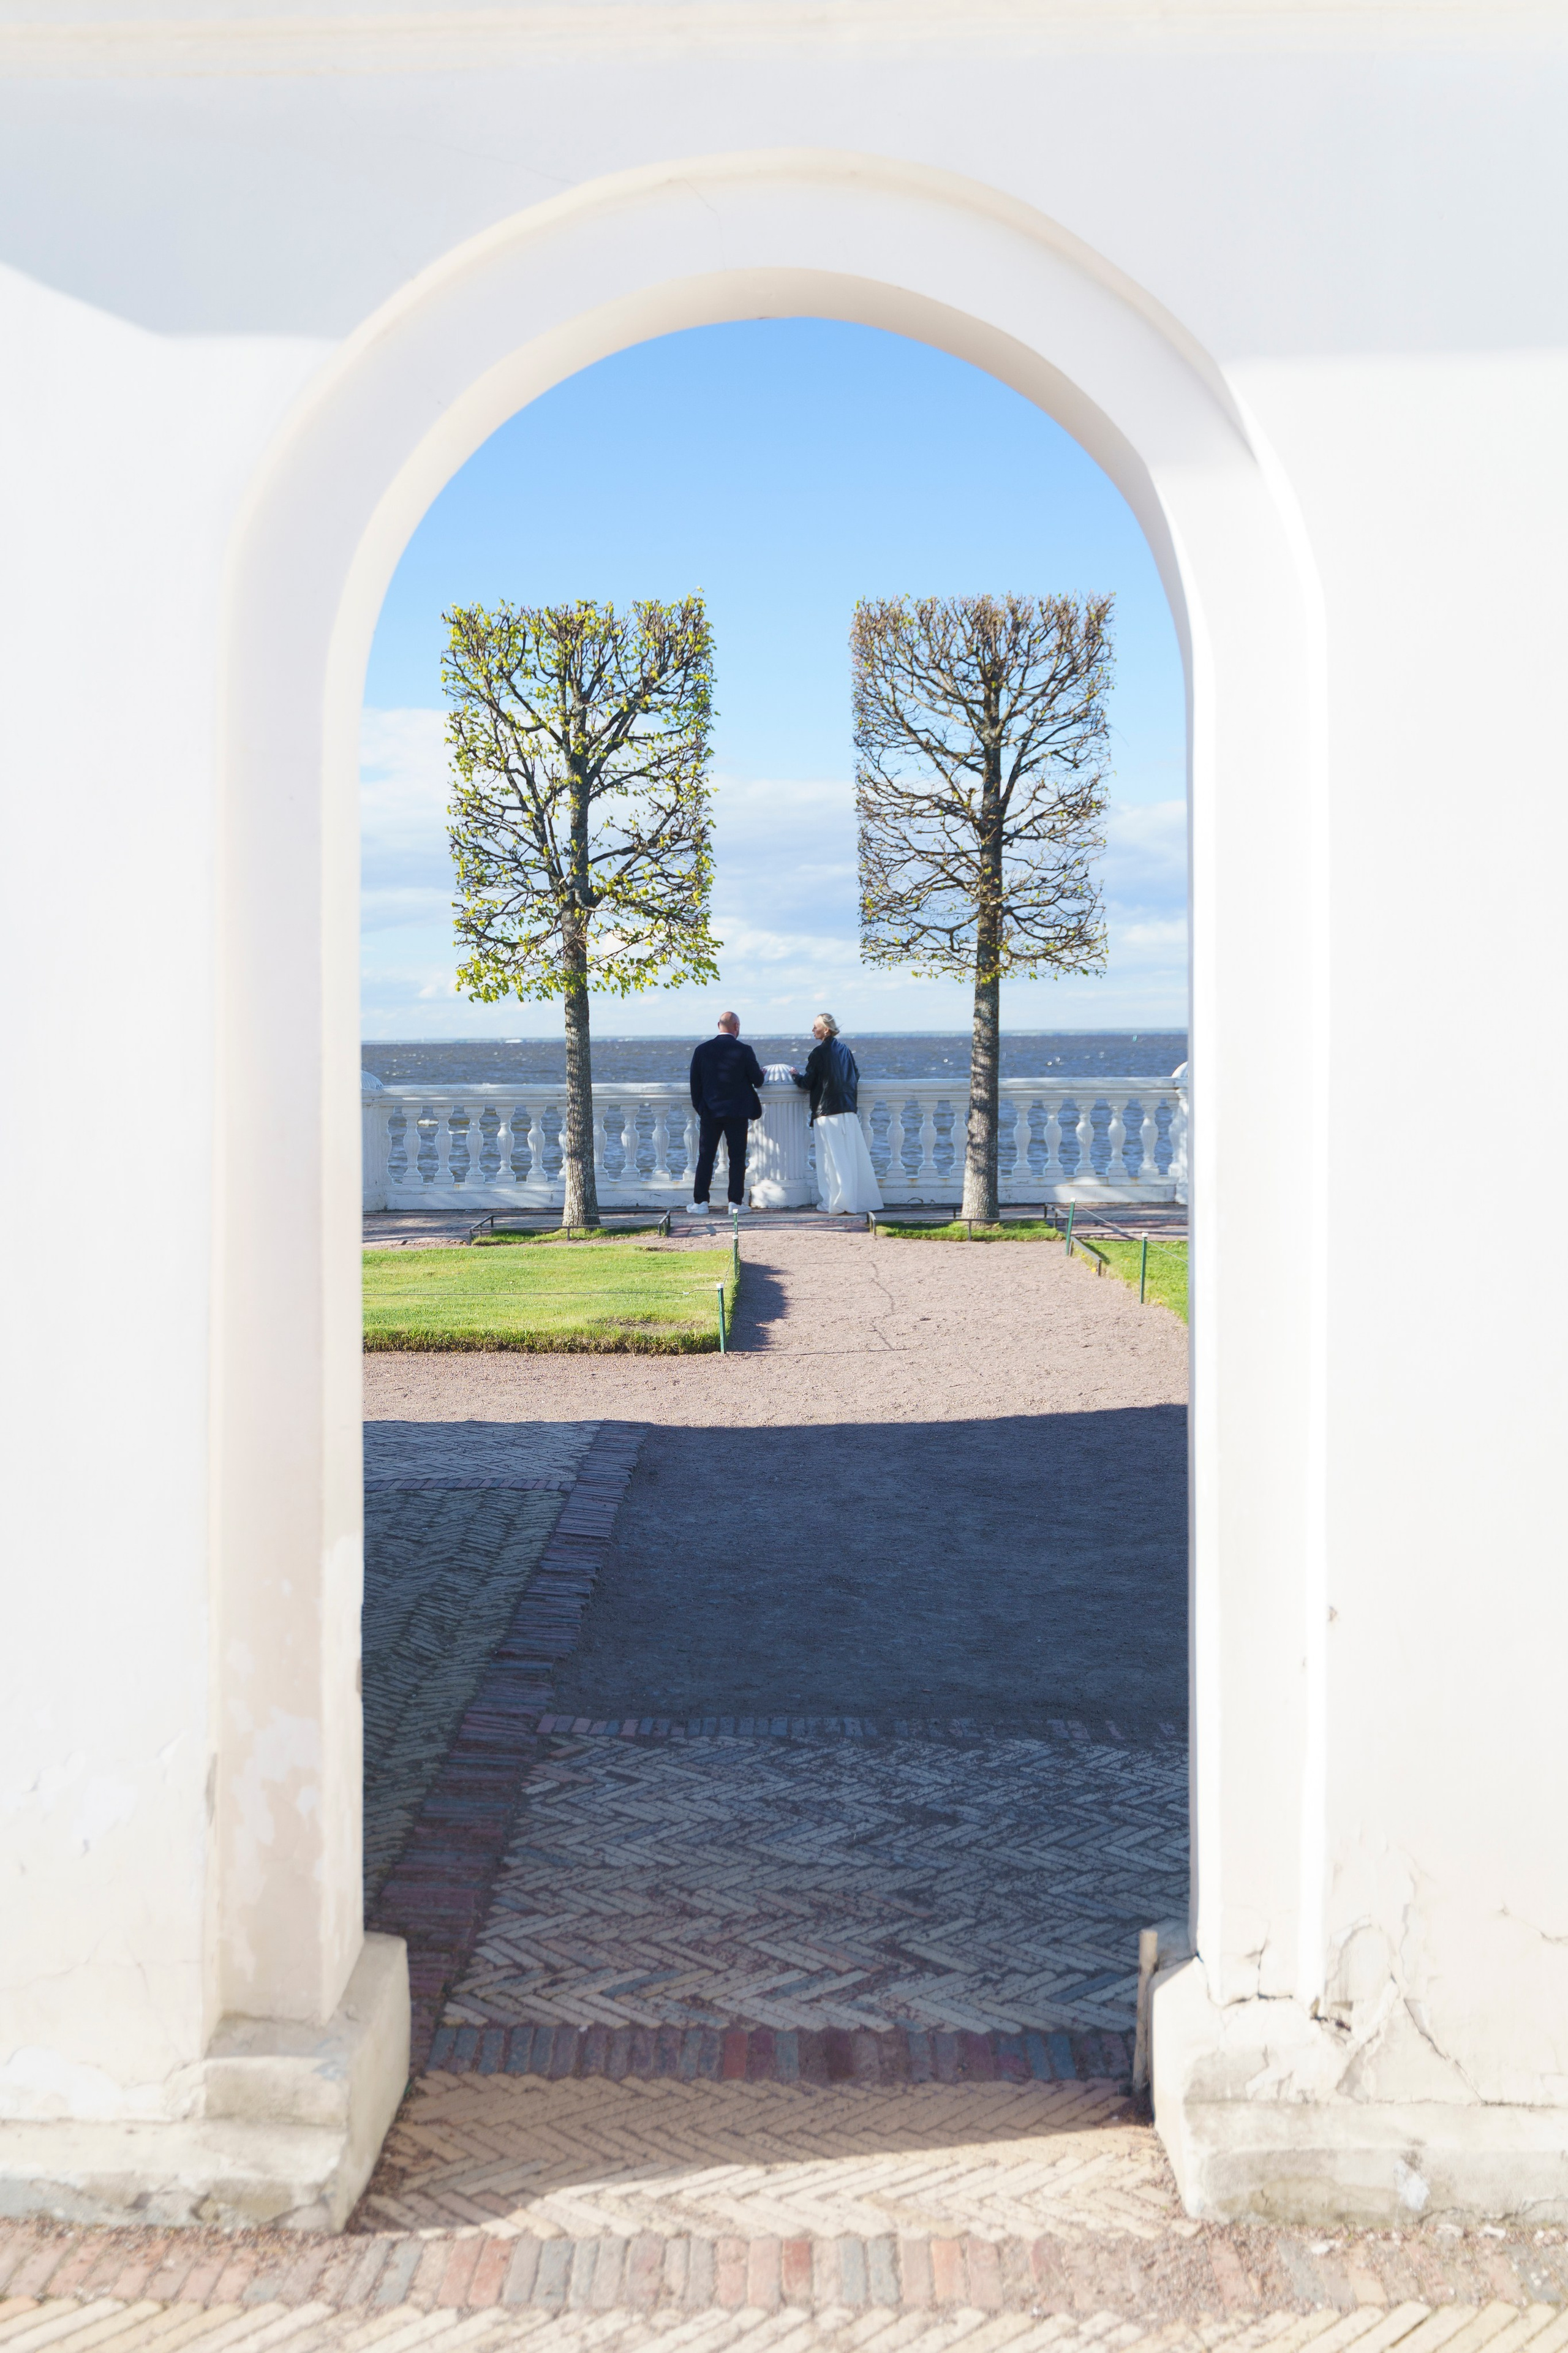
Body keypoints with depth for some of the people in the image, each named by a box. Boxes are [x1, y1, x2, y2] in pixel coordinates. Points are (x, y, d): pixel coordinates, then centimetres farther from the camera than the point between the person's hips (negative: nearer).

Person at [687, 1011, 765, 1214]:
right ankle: (736, 1202, 4)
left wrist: (699, 1107, 15)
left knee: (705, 1157, 7)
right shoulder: (744, 1051, -10)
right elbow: (757, 1080, -4)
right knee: (737, 1158, 5)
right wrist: (760, 1071, 19)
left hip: (709, 1112, 2)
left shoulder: (702, 1050, -1)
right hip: (736, 1113, -2)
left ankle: (700, 1202, 6)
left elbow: (695, 1083, 3)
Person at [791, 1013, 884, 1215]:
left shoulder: (819, 1053, -11)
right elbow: (855, 1076, 15)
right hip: (849, 1111, 6)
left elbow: (807, 1082, -8)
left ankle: (838, 1204, -1)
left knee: (833, 1159, -2)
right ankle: (859, 1198, 14)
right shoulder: (845, 1049, 9)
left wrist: (796, 1076, 12)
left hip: (827, 1111, -6)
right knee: (854, 1156, 9)